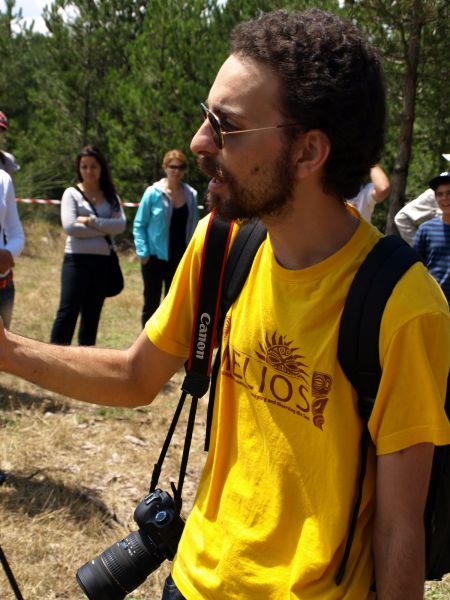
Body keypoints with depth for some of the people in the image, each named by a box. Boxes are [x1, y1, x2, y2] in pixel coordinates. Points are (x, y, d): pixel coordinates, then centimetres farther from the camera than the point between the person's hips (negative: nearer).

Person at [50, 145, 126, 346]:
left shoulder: (111, 196, 10)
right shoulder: (72, 193, 1)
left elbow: (120, 224, -5)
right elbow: (69, 226, -12)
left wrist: (91, 221, -13)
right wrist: (104, 229, -7)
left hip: (102, 261, 4)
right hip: (77, 260, -4)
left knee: (92, 315, 10)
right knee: (68, 312, -11)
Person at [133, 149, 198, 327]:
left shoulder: (191, 195, 3)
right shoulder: (153, 193, -6)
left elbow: (194, 226, 9)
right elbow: (139, 224, -3)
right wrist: (143, 252, -10)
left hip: (180, 258, 3)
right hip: (155, 257, -3)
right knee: (152, 303, 4)